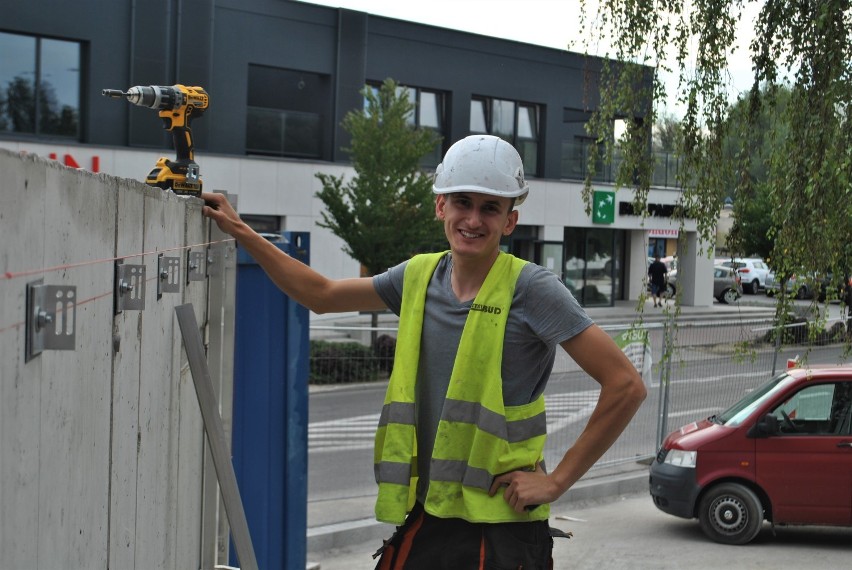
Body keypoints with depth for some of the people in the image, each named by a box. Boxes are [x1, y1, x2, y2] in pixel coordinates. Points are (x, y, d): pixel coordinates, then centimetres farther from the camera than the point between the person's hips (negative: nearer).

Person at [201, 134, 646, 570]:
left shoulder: (530, 288, -11)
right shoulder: (419, 276, 5)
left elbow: (626, 386, -14)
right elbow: (322, 295, 20)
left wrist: (556, 480, -12)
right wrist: (241, 232, 19)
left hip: (501, 527, -5)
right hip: (424, 518, 5)